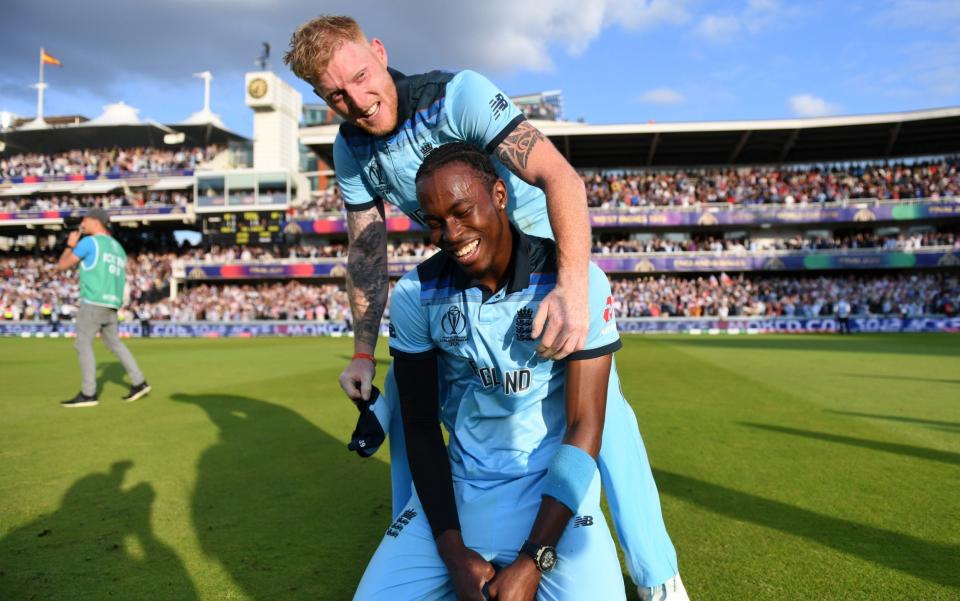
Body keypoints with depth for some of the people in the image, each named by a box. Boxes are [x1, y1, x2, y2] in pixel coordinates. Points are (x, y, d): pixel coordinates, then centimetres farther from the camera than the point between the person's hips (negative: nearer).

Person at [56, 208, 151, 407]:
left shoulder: (89, 242, -4)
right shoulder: (118, 247, 19)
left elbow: (62, 265, -2)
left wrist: (71, 245, 12)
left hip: (93, 301, -8)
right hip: (112, 304, 8)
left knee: (83, 344, -3)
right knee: (114, 343, 15)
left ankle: (88, 394, -5)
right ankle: (139, 383, 13)